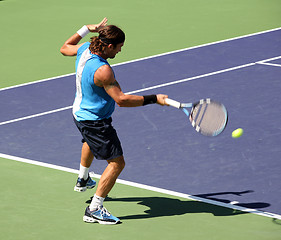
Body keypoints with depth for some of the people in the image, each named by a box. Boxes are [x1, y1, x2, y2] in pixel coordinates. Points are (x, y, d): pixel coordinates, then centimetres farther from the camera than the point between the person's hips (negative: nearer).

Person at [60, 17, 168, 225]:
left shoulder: (84, 49, -9)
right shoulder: (102, 70, -35)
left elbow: (65, 48, 14)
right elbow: (121, 99, -33)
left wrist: (87, 29, 16)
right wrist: (154, 99, -30)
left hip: (80, 113, 10)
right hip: (96, 121, -10)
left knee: (91, 141, 40)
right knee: (117, 163, -7)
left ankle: (83, 180, 64)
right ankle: (94, 210, -7)